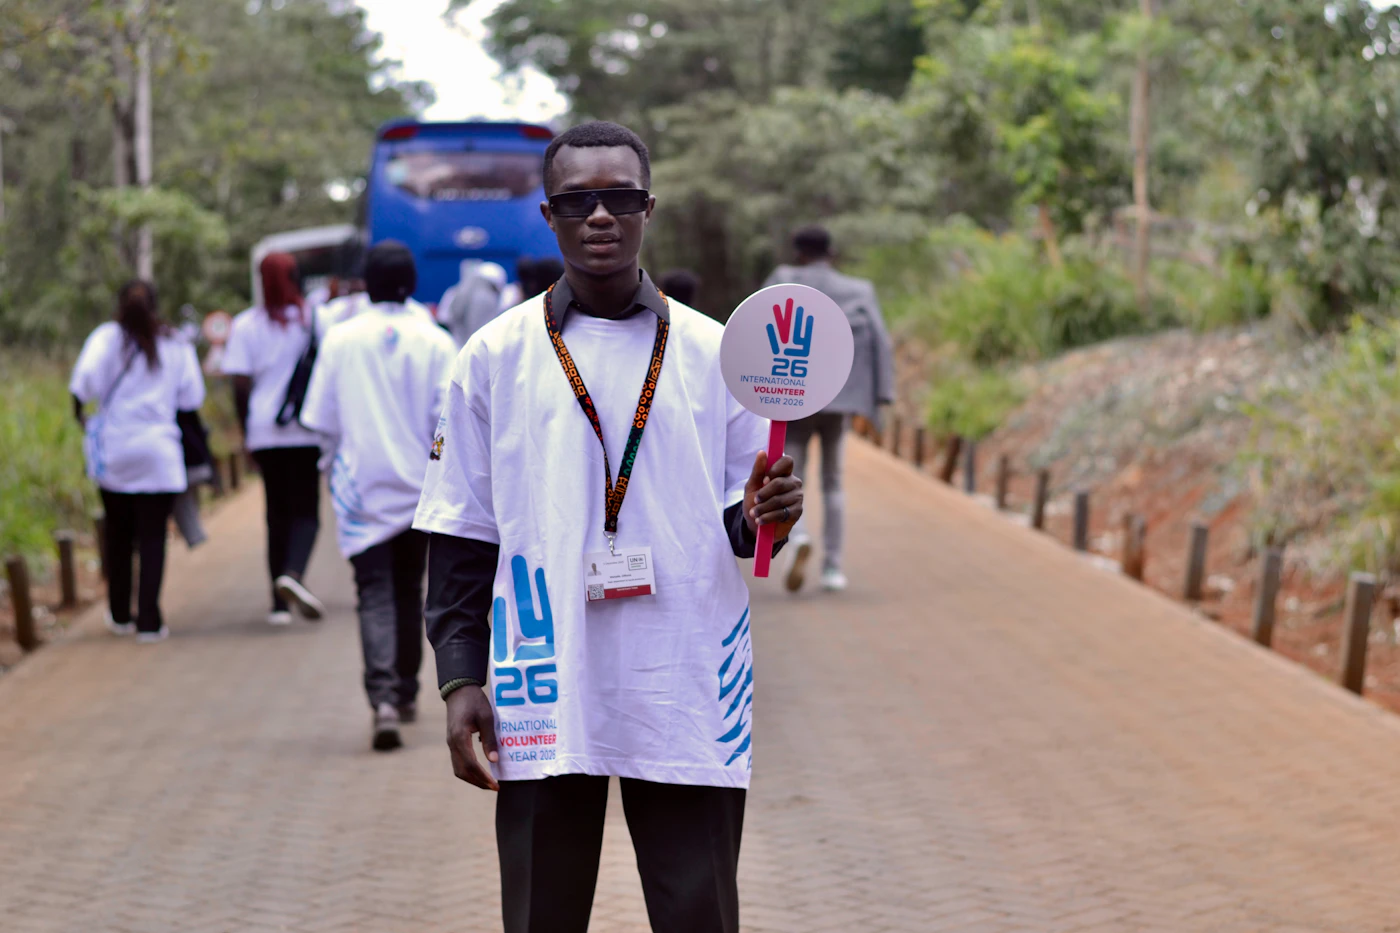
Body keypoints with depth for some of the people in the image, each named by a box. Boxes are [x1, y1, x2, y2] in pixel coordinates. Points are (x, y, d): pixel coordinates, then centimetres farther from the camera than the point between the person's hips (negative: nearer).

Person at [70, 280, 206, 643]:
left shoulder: (107, 337, -2)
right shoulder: (177, 346, 2)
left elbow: (86, 378, -16)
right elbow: (192, 398, 0)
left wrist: (79, 412, 1)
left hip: (113, 452, 1)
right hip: (159, 453, -1)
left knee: (118, 533, 16)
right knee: (153, 536, 1)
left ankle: (120, 615, 24)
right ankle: (149, 621, -6)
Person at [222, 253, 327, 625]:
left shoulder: (246, 325, 1)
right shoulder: (315, 317, 0)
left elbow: (241, 385, -3)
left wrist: (245, 431, 6)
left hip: (264, 431, 2)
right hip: (308, 430, -2)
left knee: (277, 513, 10)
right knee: (306, 510, 0)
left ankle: (280, 603, 11)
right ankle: (293, 573, -28)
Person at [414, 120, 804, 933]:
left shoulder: (712, 353, 7)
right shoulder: (495, 358, 6)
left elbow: (740, 526, 11)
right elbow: (462, 538, 7)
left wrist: (762, 517, -12)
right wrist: (461, 677, 0)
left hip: (688, 696, 0)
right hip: (545, 701, 0)